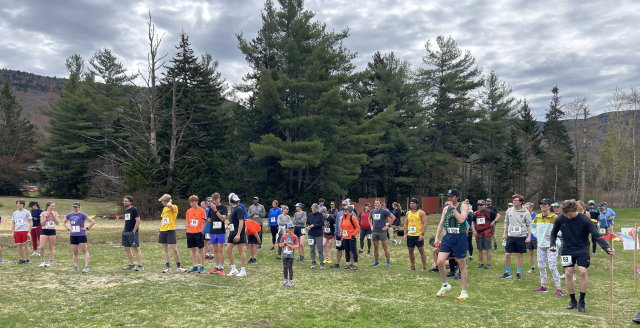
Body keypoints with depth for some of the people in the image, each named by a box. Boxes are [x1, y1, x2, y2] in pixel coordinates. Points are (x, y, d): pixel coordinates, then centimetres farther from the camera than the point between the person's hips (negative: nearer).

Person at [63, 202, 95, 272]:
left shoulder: (82, 215, -7)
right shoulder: (69, 215, 8)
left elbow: (92, 222, -10)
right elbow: (64, 222, 25)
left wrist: (87, 228, -12)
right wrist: (68, 229, 11)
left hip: (81, 235, -5)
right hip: (73, 236, 5)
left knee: (85, 251, -4)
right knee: (74, 252, 10)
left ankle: (86, 266, -7)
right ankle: (75, 266, 19)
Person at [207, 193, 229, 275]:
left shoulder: (223, 207, -4)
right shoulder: (211, 208, 11)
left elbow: (223, 218, -17)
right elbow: (210, 220, 18)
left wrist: (215, 210, -24)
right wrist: (207, 220, -5)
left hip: (221, 232, -5)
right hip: (212, 232, 5)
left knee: (220, 250, -5)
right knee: (215, 250, 10)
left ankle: (221, 268, 1)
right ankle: (217, 267, 17)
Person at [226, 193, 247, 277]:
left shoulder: (239, 209, -13)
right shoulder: (233, 209, 15)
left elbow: (241, 222, -19)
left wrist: (238, 234, -24)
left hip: (238, 233, -10)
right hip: (232, 233, 10)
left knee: (241, 251, -2)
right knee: (228, 250, 8)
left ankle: (243, 271, 6)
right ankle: (233, 269, 17)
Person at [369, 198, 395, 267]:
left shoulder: (384, 211, -8)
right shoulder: (372, 211, 8)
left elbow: (393, 217, -7)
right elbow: (369, 218, 28)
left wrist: (388, 226, -9)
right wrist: (371, 225, 14)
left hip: (382, 232, -5)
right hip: (374, 232, 5)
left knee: (385, 247, -2)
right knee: (375, 247, 10)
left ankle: (388, 262, 4)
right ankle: (376, 262, 20)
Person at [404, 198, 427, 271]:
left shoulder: (421, 213, -5)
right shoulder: (408, 213, 11)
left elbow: (425, 224, -10)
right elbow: (406, 224, 16)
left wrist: (422, 234, -17)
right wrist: (405, 234, 6)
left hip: (418, 235, -6)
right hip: (410, 235, 6)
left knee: (421, 250, 0)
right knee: (410, 251, 10)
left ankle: (424, 267, 5)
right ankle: (413, 266, 22)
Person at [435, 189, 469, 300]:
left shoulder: (463, 206, -5)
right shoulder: (446, 208, 10)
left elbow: (461, 220, -22)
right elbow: (441, 224, 14)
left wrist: (453, 208, -18)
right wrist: (437, 238, 7)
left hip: (460, 238, -4)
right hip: (448, 237, 5)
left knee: (462, 265, 5)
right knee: (440, 262, -7)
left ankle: (464, 292, 16)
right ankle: (445, 286, 15)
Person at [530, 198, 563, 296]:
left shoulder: (554, 217, -12)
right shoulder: (537, 217, 7)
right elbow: (532, 226, 25)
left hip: (551, 245, -7)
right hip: (541, 245, 7)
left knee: (552, 266, -10)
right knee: (541, 266, 13)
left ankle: (559, 288, -2)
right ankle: (543, 286, 25)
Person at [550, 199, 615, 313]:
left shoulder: (585, 220, -17)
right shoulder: (560, 219, -9)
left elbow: (597, 235, -18)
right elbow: (554, 233, 7)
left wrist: (607, 248, -31)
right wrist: (553, 244, -7)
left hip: (582, 249, -2)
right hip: (567, 250, 2)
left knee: (582, 272, -14)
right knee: (568, 273, 0)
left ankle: (581, 301, 1)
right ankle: (573, 300, 17)